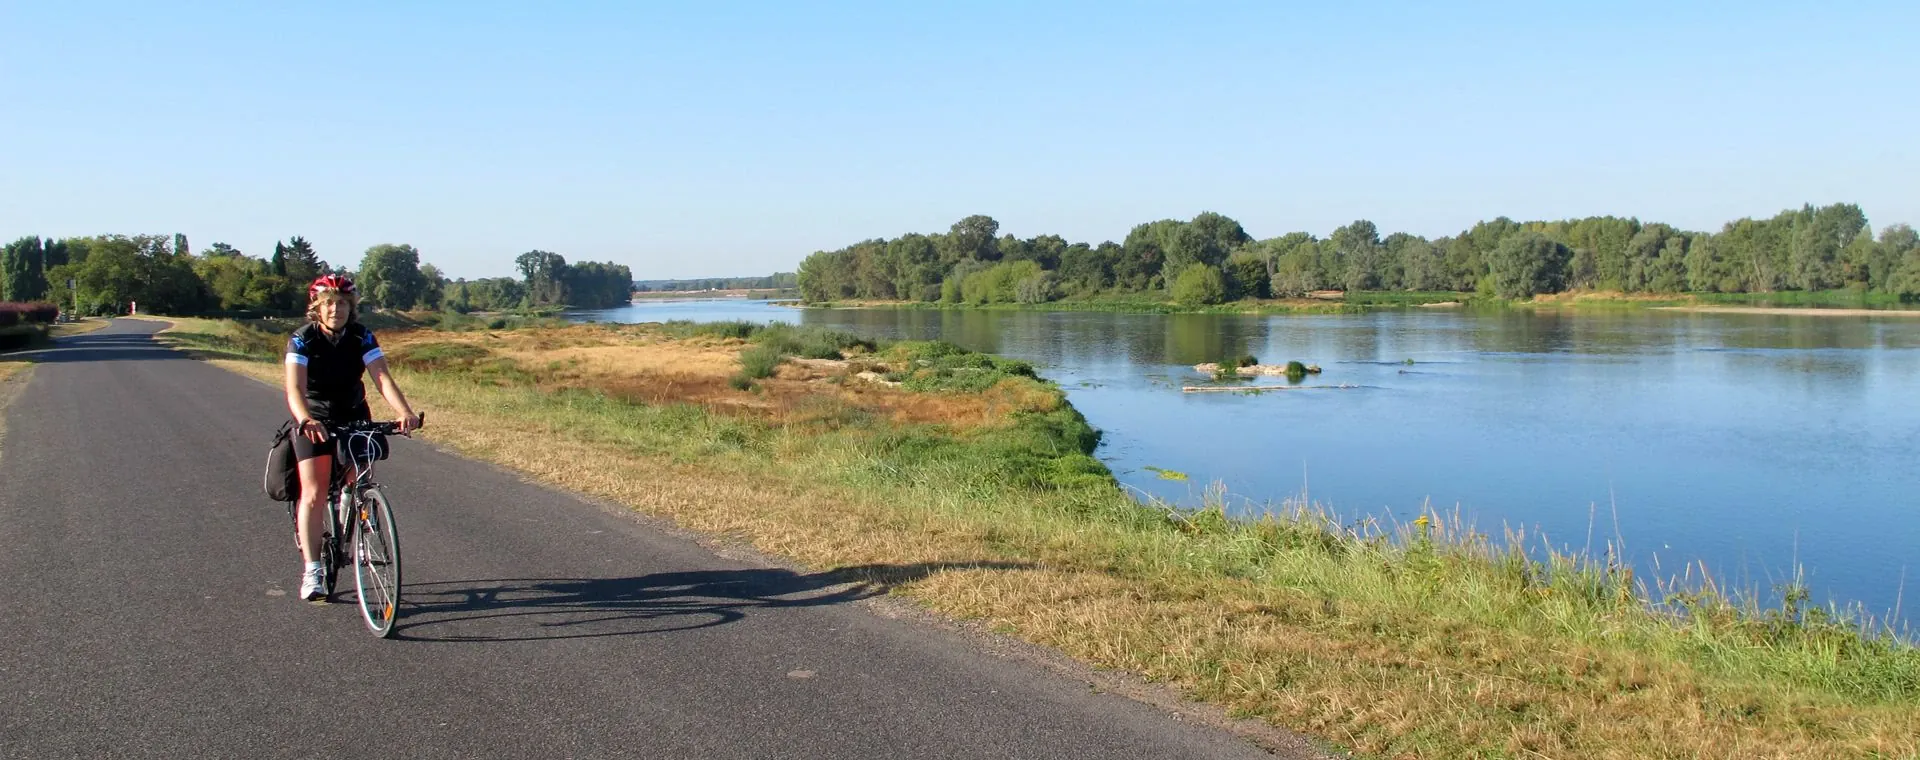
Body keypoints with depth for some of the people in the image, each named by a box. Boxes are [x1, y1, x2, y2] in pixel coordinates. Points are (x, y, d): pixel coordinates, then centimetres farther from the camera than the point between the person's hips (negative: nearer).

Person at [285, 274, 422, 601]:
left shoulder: (362, 337, -13)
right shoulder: (302, 340, -18)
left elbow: (382, 377, -25)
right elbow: (294, 387, -31)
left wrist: (405, 412, -43)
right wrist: (305, 420, -51)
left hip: (354, 417, 2)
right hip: (314, 420, -2)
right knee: (314, 494, -11)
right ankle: (312, 570, -6)